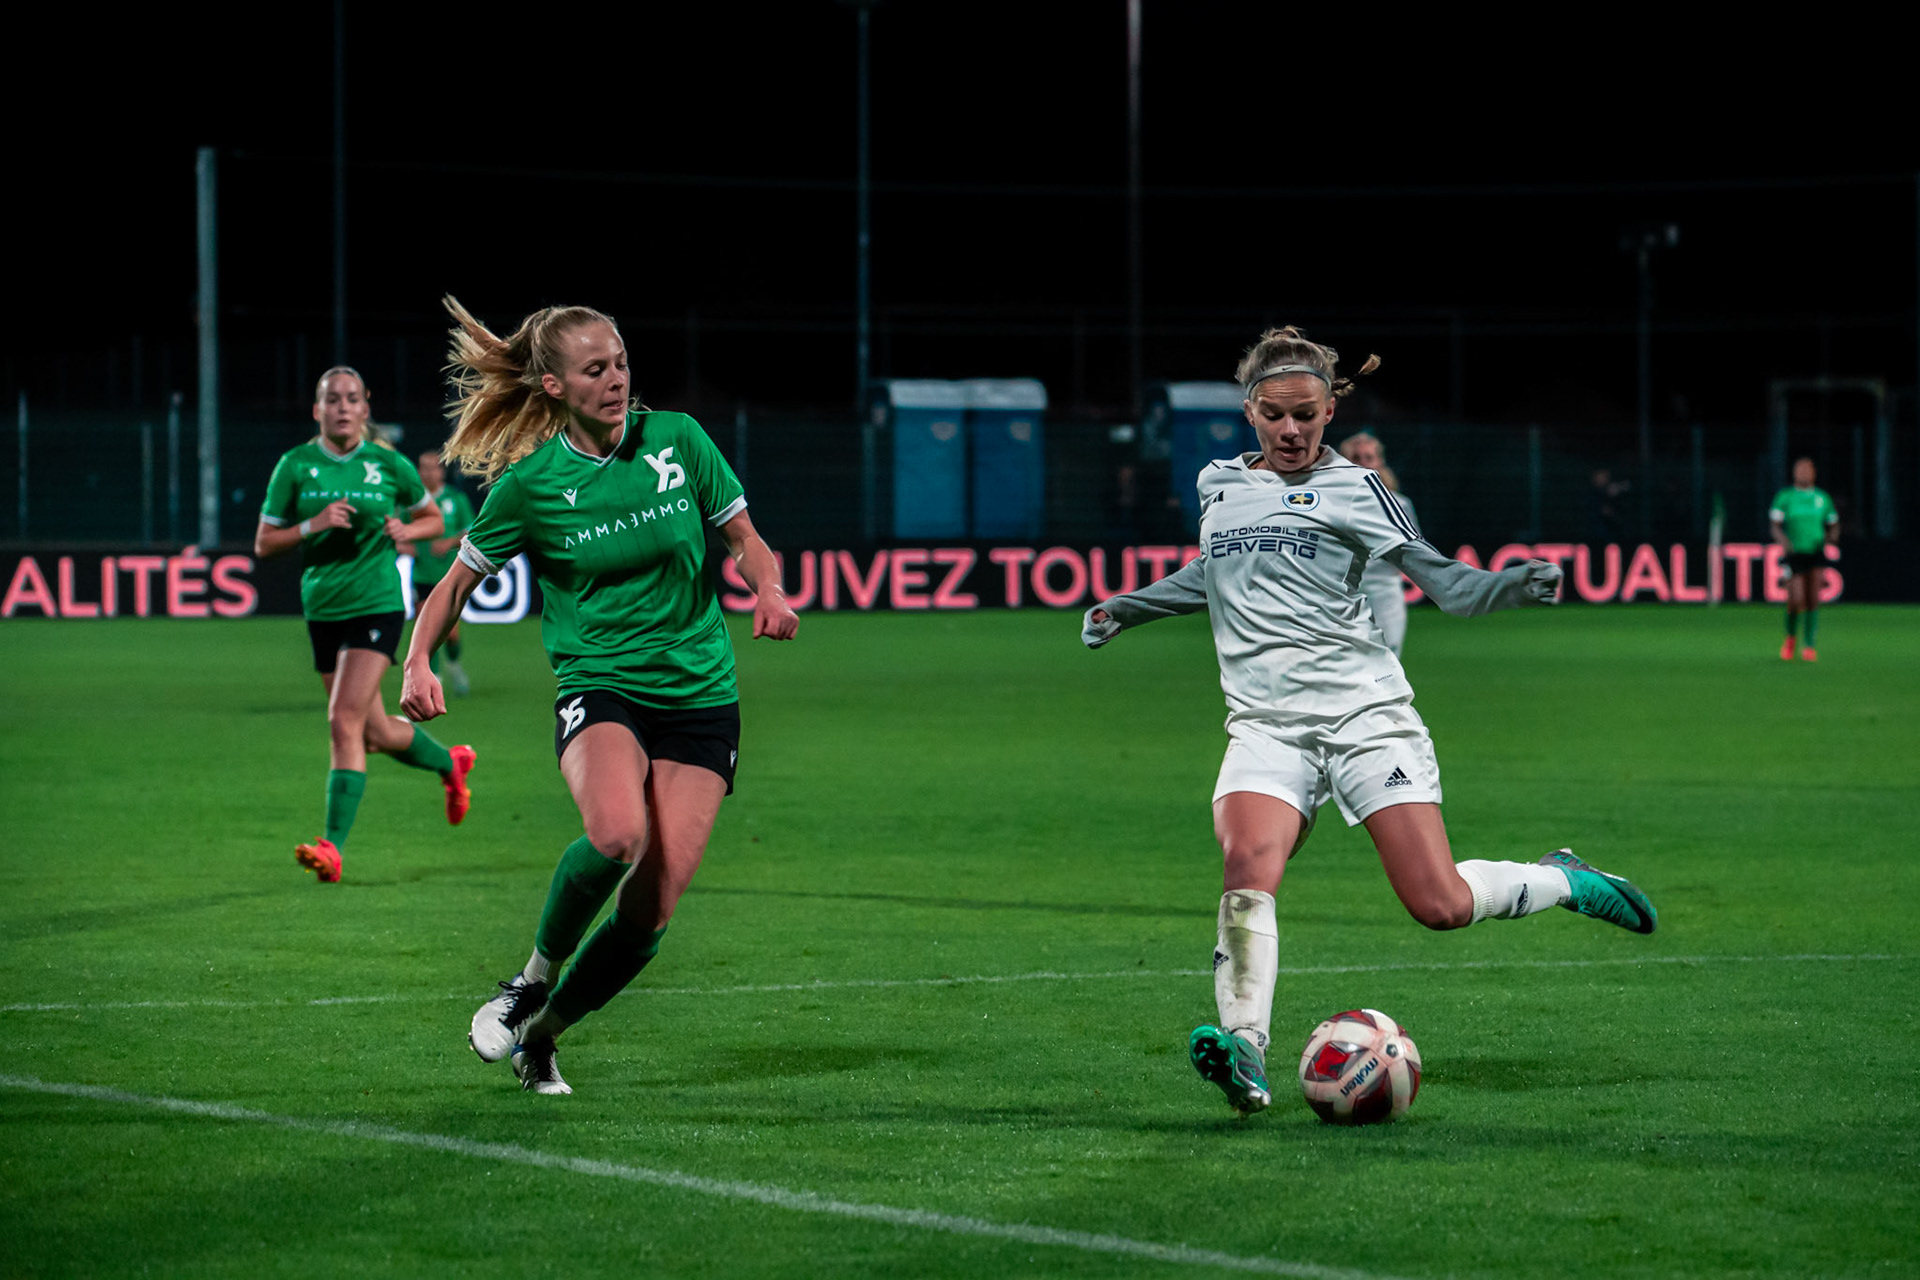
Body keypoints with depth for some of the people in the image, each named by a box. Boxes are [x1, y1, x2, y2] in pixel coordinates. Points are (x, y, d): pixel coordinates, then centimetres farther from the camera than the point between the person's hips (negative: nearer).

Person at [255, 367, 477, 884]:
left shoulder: (389, 466, -2)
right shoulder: (296, 466, 0)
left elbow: (434, 518, 14)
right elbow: (263, 544, 1)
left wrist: (406, 531, -8)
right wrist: (313, 525, -16)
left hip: (377, 605, -3)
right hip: (322, 609, 4)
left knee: (344, 722, -18)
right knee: (377, 734, 12)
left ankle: (334, 846, -19)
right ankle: (450, 763, 42)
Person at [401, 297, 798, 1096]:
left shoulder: (677, 440, -1)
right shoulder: (530, 482, -5)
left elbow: (743, 537, 10)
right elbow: (459, 581, 5)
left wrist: (769, 590, -12)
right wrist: (418, 663, -12)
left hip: (700, 699, 2)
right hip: (599, 691, -2)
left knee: (652, 910, -7)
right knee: (617, 831, -35)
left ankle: (542, 1035, 18)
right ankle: (534, 976, -8)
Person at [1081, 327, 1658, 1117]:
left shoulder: (1351, 487, 4)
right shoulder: (1218, 485, 16)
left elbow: (1440, 579, -2)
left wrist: (1513, 585, -19)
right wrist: (1128, 608, 36)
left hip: (1365, 711, -3)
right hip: (1267, 724, 3)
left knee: (1442, 907, -11)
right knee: (1247, 870, -27)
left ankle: (1562, 881, 19)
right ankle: (1244, 1059, -32)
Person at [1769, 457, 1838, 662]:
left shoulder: (1822, 498, 11)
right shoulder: (1784, 497, 4)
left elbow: (1833, 525, 18)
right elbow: (1775, 527, -3)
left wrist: (1832, 537, -5)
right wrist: (1783, 540, -24)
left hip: (1816, 552, 2)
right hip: (1794, 554, -2)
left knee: (1813, 599, -9)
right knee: (1796, 601, -11)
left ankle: (1808, 645, -1)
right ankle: (1790, 638, 17)